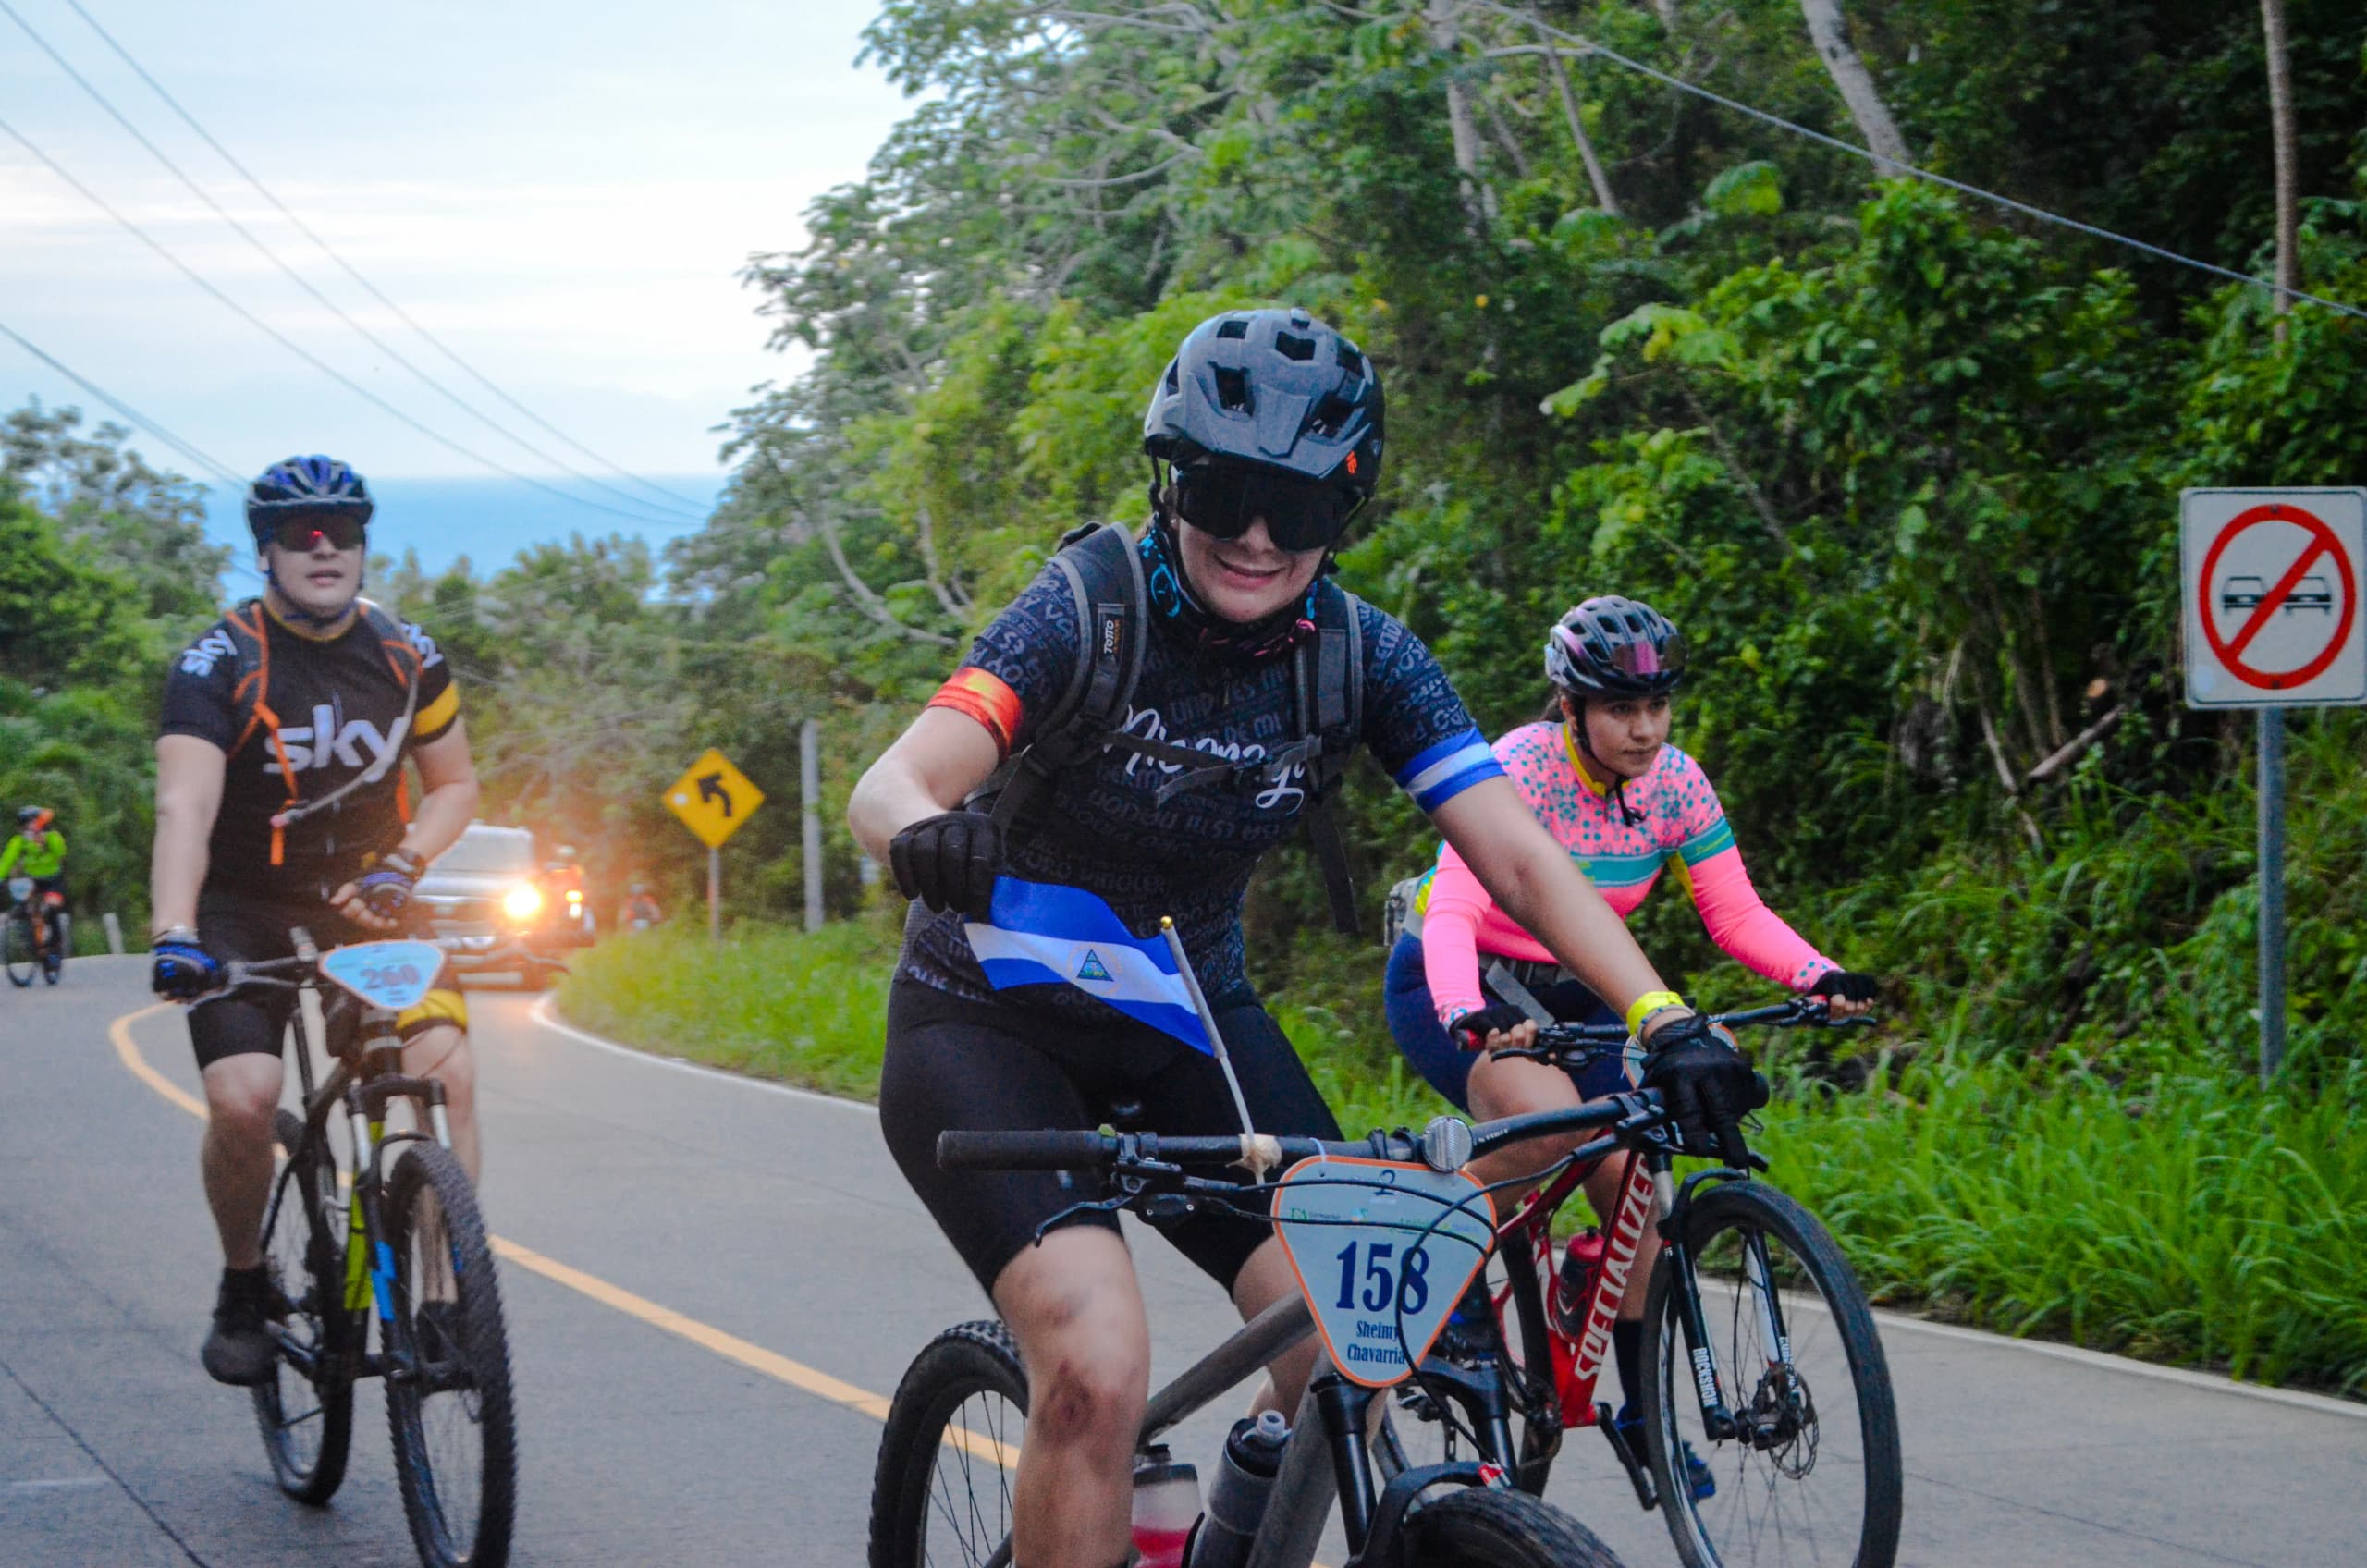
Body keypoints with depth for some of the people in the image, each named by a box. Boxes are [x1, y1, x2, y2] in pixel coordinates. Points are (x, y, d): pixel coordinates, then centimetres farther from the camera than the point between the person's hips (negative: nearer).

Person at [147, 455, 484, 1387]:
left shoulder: (407, 659, -2)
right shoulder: (218, 664, -15)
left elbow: (454, 787, 10)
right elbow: (185, 804, -27)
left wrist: (401, 865, -11)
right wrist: (174, 934, -43)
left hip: (363, 900, 3)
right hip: (244, 911, -3)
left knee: (446, 1073, -20)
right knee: (243, 1099, -23)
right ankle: (243, 1288, 4)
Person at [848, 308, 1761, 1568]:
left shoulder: (1361, 657, -10)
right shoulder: (1090, 613, -21)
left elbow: (1515, 851, -16)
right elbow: (889, 784, -33)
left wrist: (1665, 1021, -31)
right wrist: (927, 831, -58)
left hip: (1188, 1016, 4)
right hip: (990, 1023, -4)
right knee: (1097, 1369, -27)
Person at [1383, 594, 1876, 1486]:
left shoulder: (1675, 784, -10)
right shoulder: (1517, 769, -26)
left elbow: (1738, 916, -10)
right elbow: (1451, 911, -36)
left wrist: (1820, 976, -29)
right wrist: (1469, 1016, -55)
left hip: (1573, 992, 5)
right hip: (1453, 988, -5)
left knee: (1631, 1180, -9)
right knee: (1551, 1120, -34)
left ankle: (1644, 1416, 5)